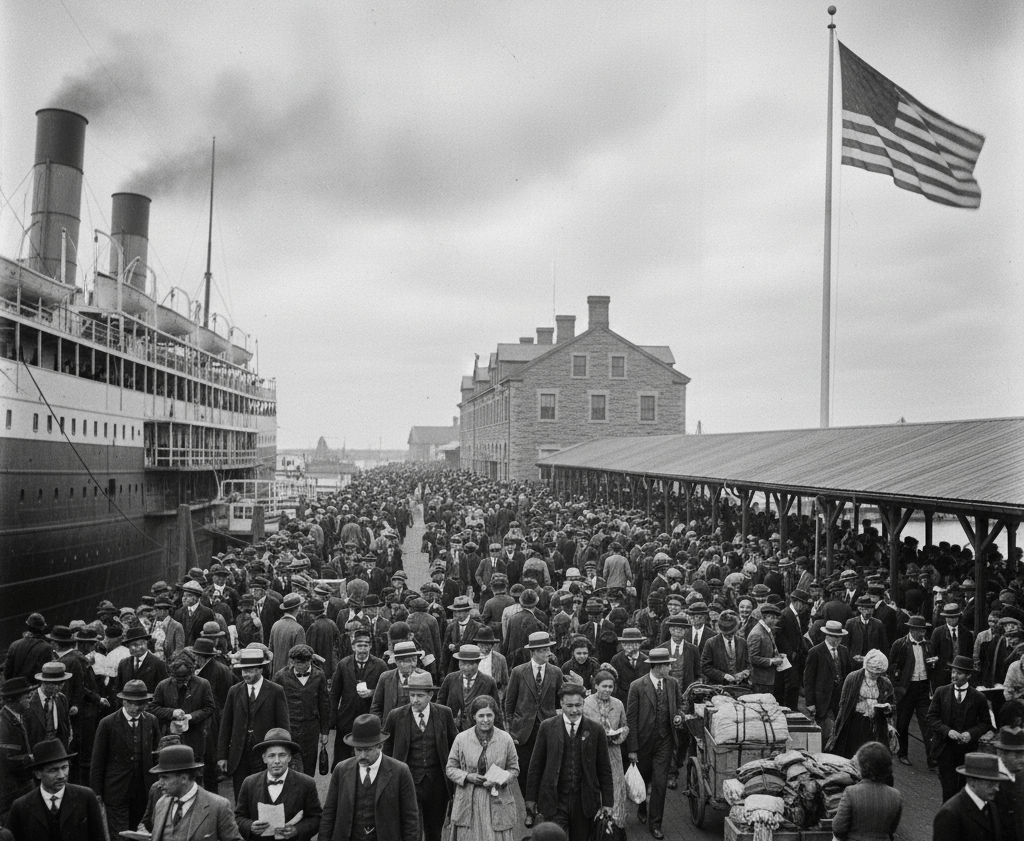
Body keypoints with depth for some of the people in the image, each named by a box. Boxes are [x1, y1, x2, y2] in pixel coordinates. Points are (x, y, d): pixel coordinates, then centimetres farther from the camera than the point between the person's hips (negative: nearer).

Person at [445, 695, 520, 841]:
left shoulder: (505, 739, -2)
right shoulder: (461, 739, -2)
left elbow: (514, 769, 6)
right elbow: (450, 768, 5)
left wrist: (499, 780, -12)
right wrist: (467, 776, -12)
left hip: (498, 803, 0)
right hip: (468, 804, 0)